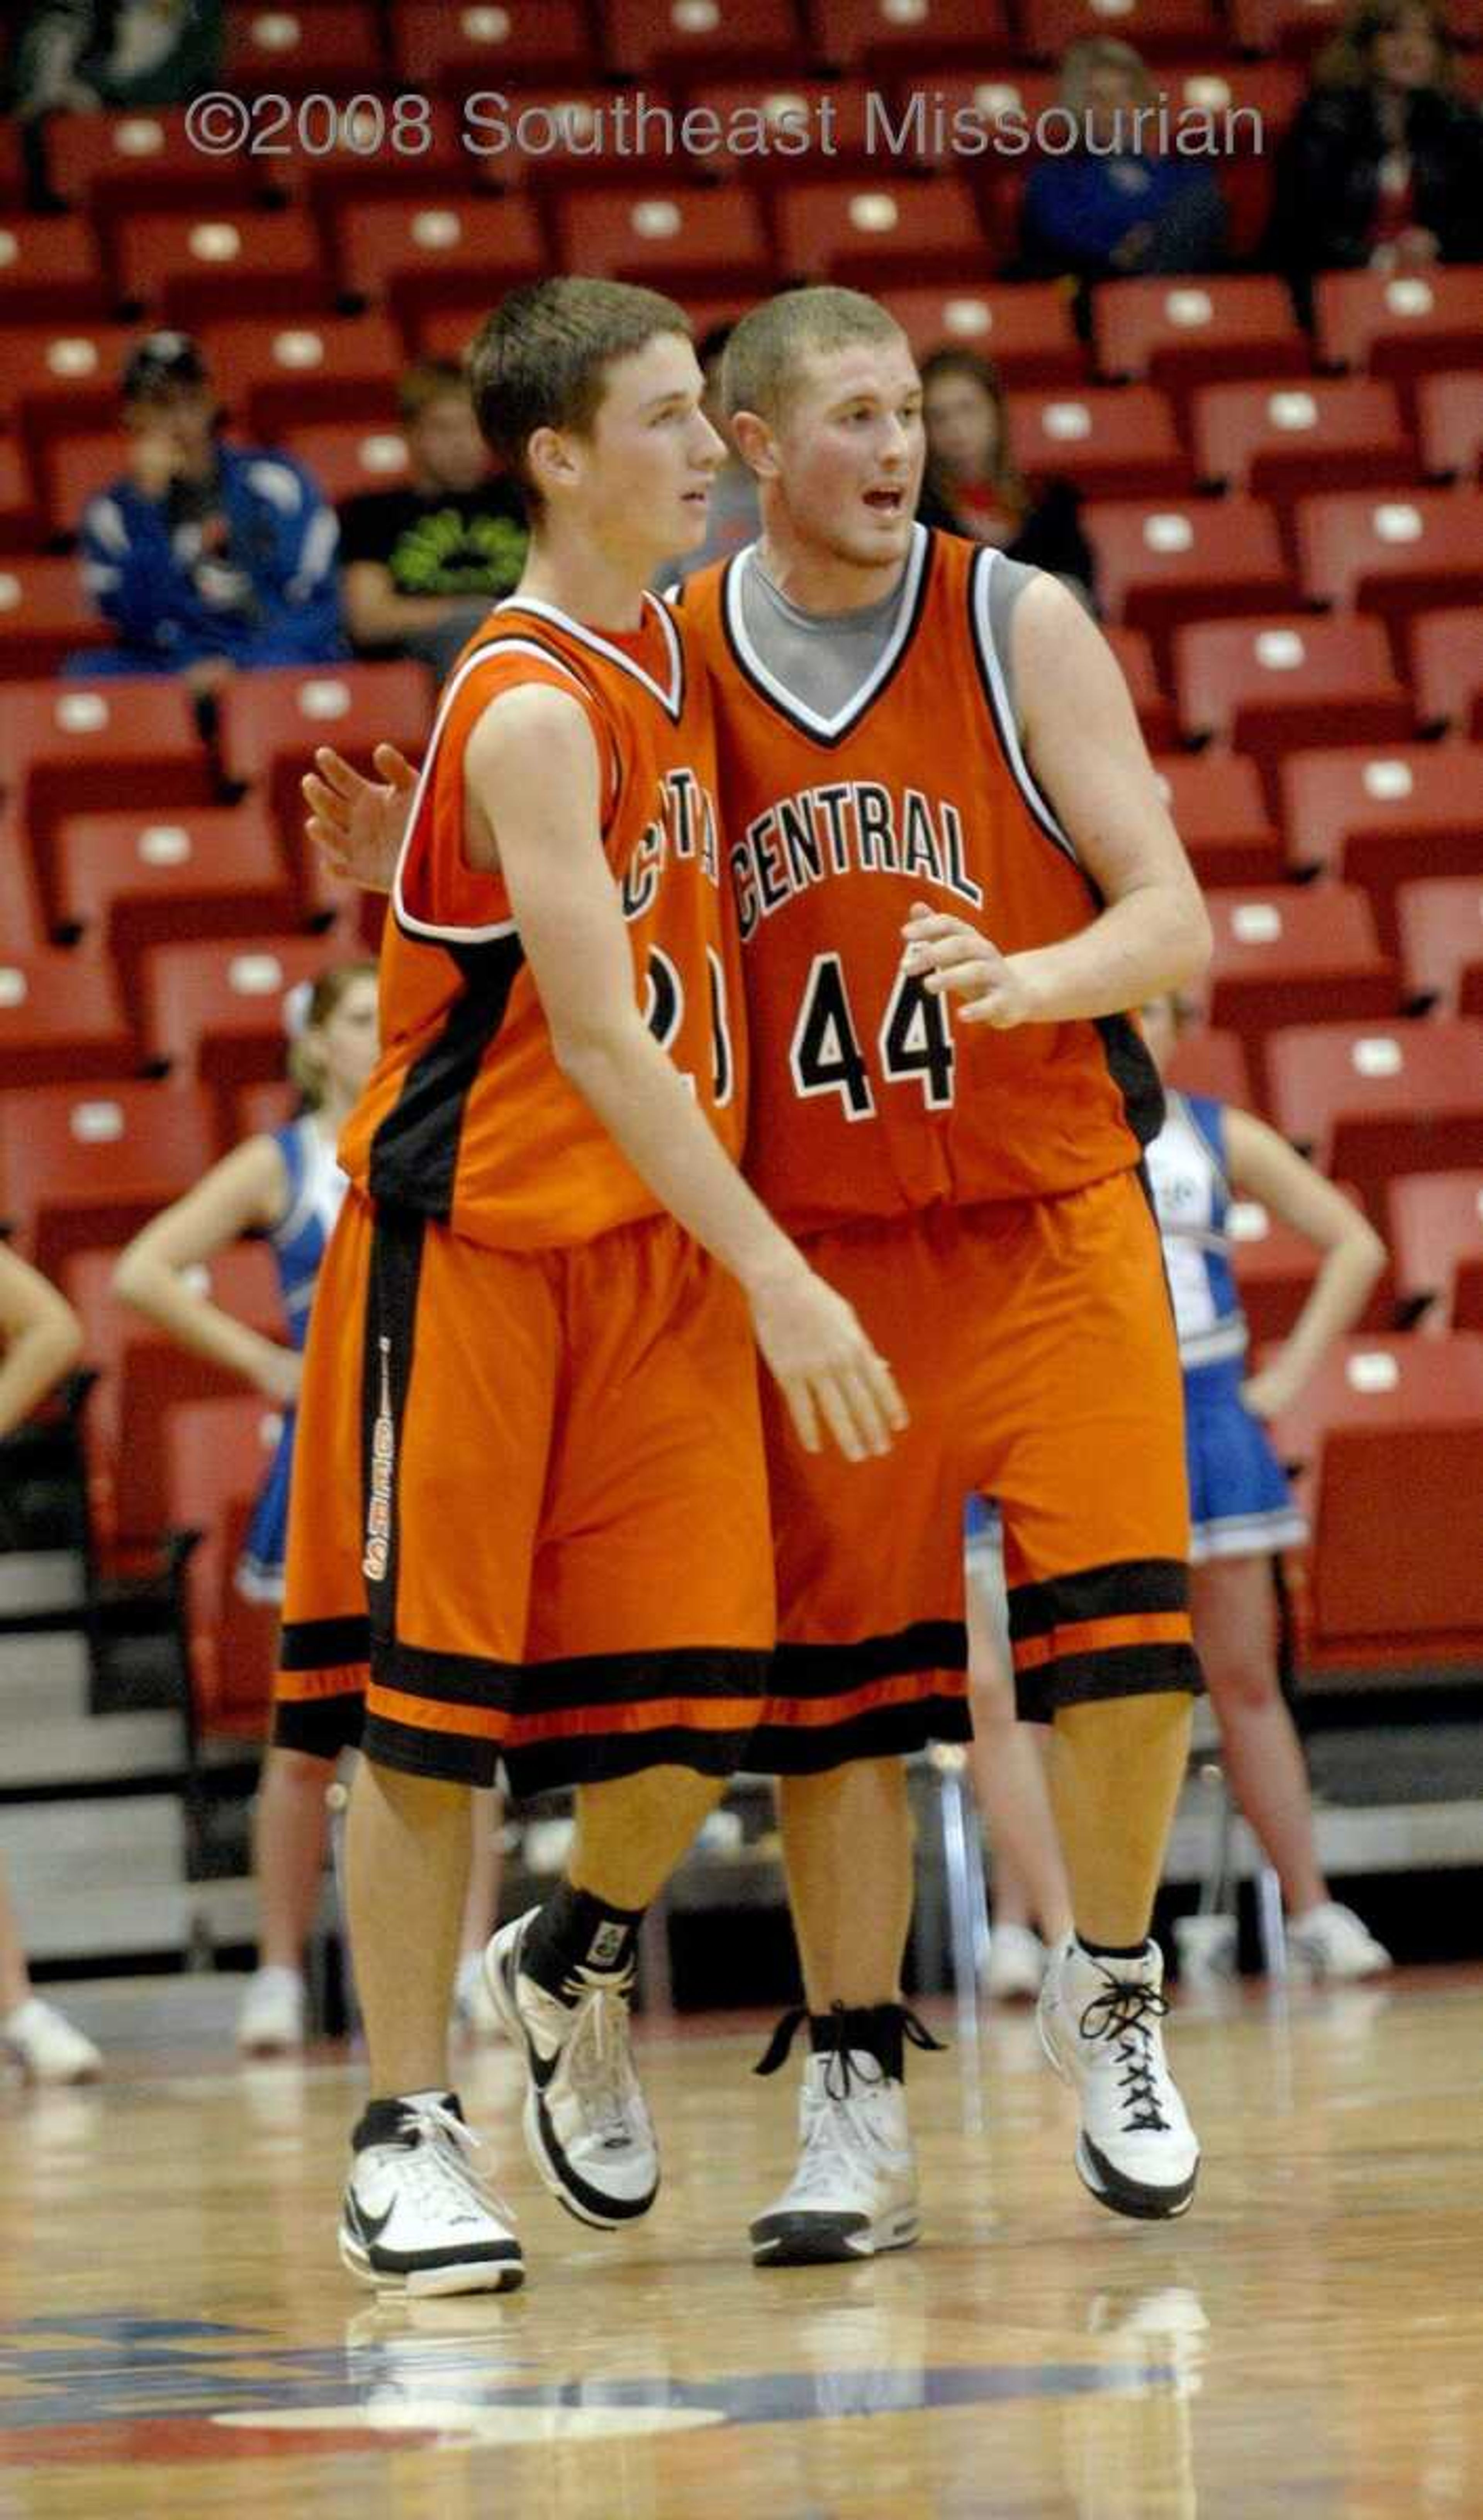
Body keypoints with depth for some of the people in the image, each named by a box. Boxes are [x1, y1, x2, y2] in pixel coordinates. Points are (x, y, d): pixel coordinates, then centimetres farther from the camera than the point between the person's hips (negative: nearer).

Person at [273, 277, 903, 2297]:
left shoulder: (671, 652, 9)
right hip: (473, 1245, -7)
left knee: (700, 1707, 0)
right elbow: (595, 1035, -22)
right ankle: (408, 2139, 7)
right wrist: (773, 1275, -26)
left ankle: (576, 1964, 28)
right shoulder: (529, 710, -17)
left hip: (658, 1249, 7)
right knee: (430, 1710, 0)